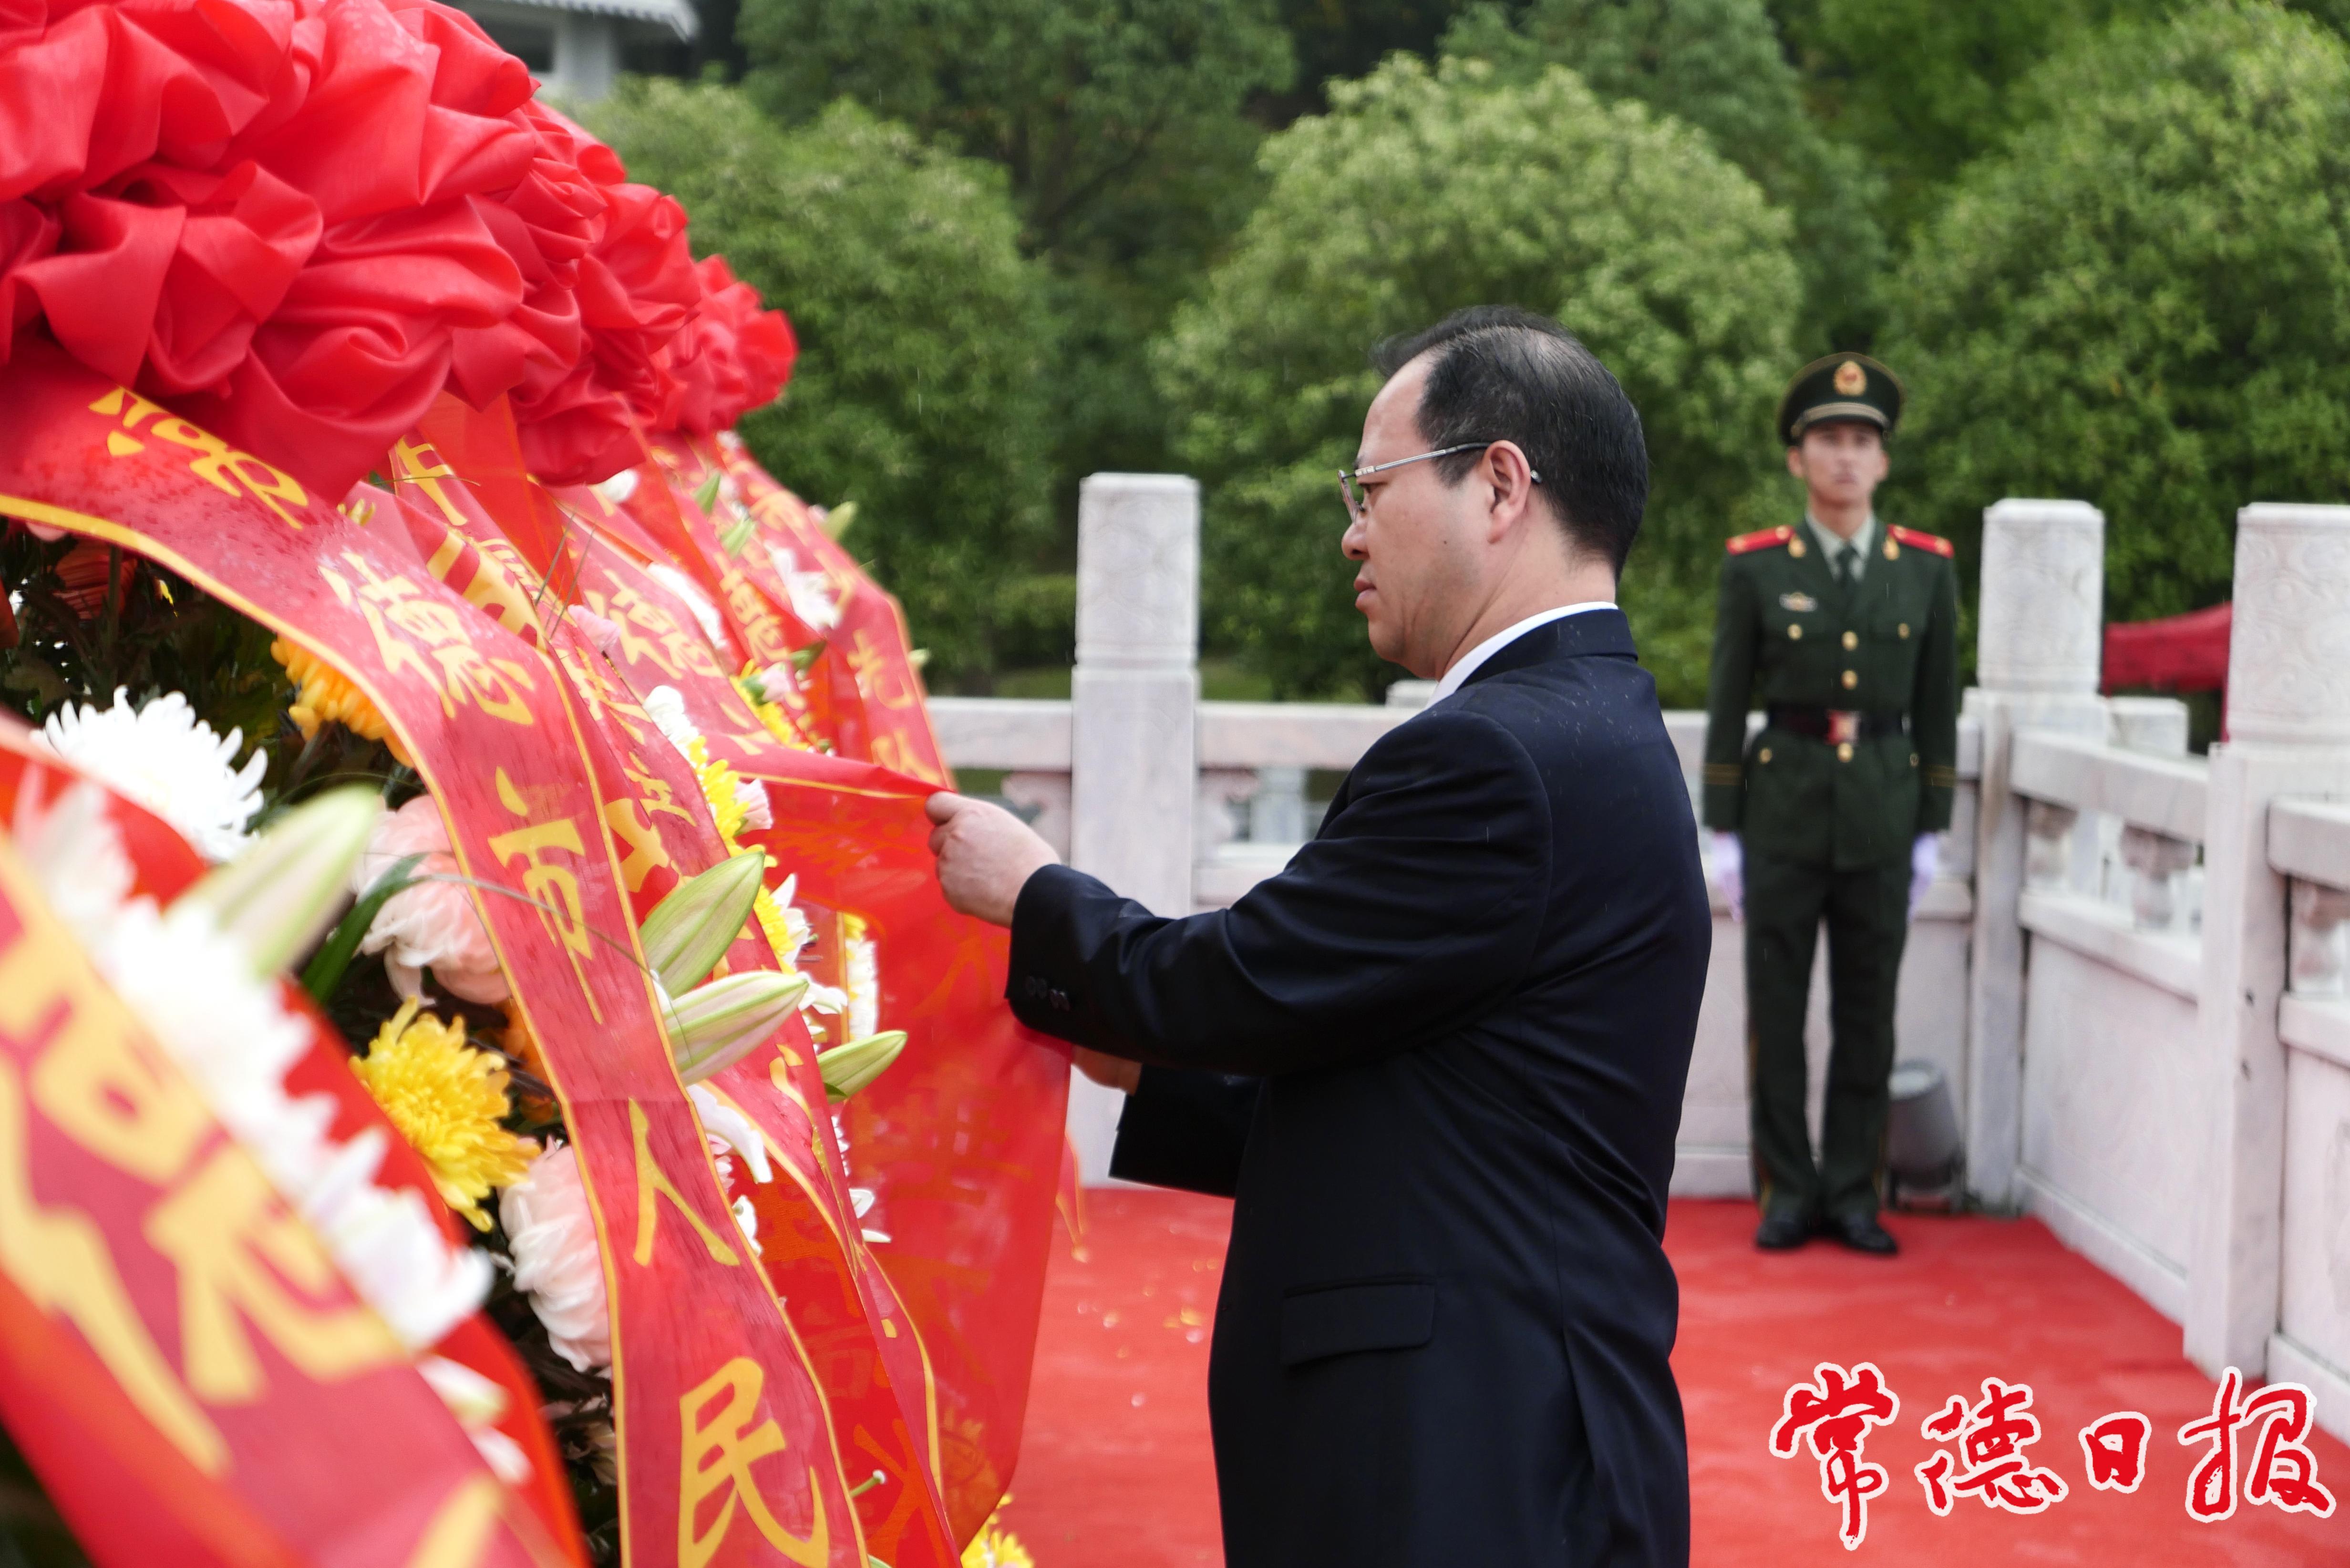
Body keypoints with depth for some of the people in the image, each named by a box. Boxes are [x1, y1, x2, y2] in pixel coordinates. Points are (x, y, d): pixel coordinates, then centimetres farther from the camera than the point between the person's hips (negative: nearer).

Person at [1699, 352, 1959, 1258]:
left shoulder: (1926, 569, 4)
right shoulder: (1755, 569, -1)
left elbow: (1937, 707, 8)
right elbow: (1726, 704, 1)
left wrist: (1931, 832, 5)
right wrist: (1722, 832, -2)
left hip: (1882, 807, 1)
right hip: (1782, 805, -1)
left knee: (1869, 1012, 5)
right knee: (1777, 1011, 3)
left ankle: (1852, 1192, 14)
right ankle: (1788, 1191, 12)